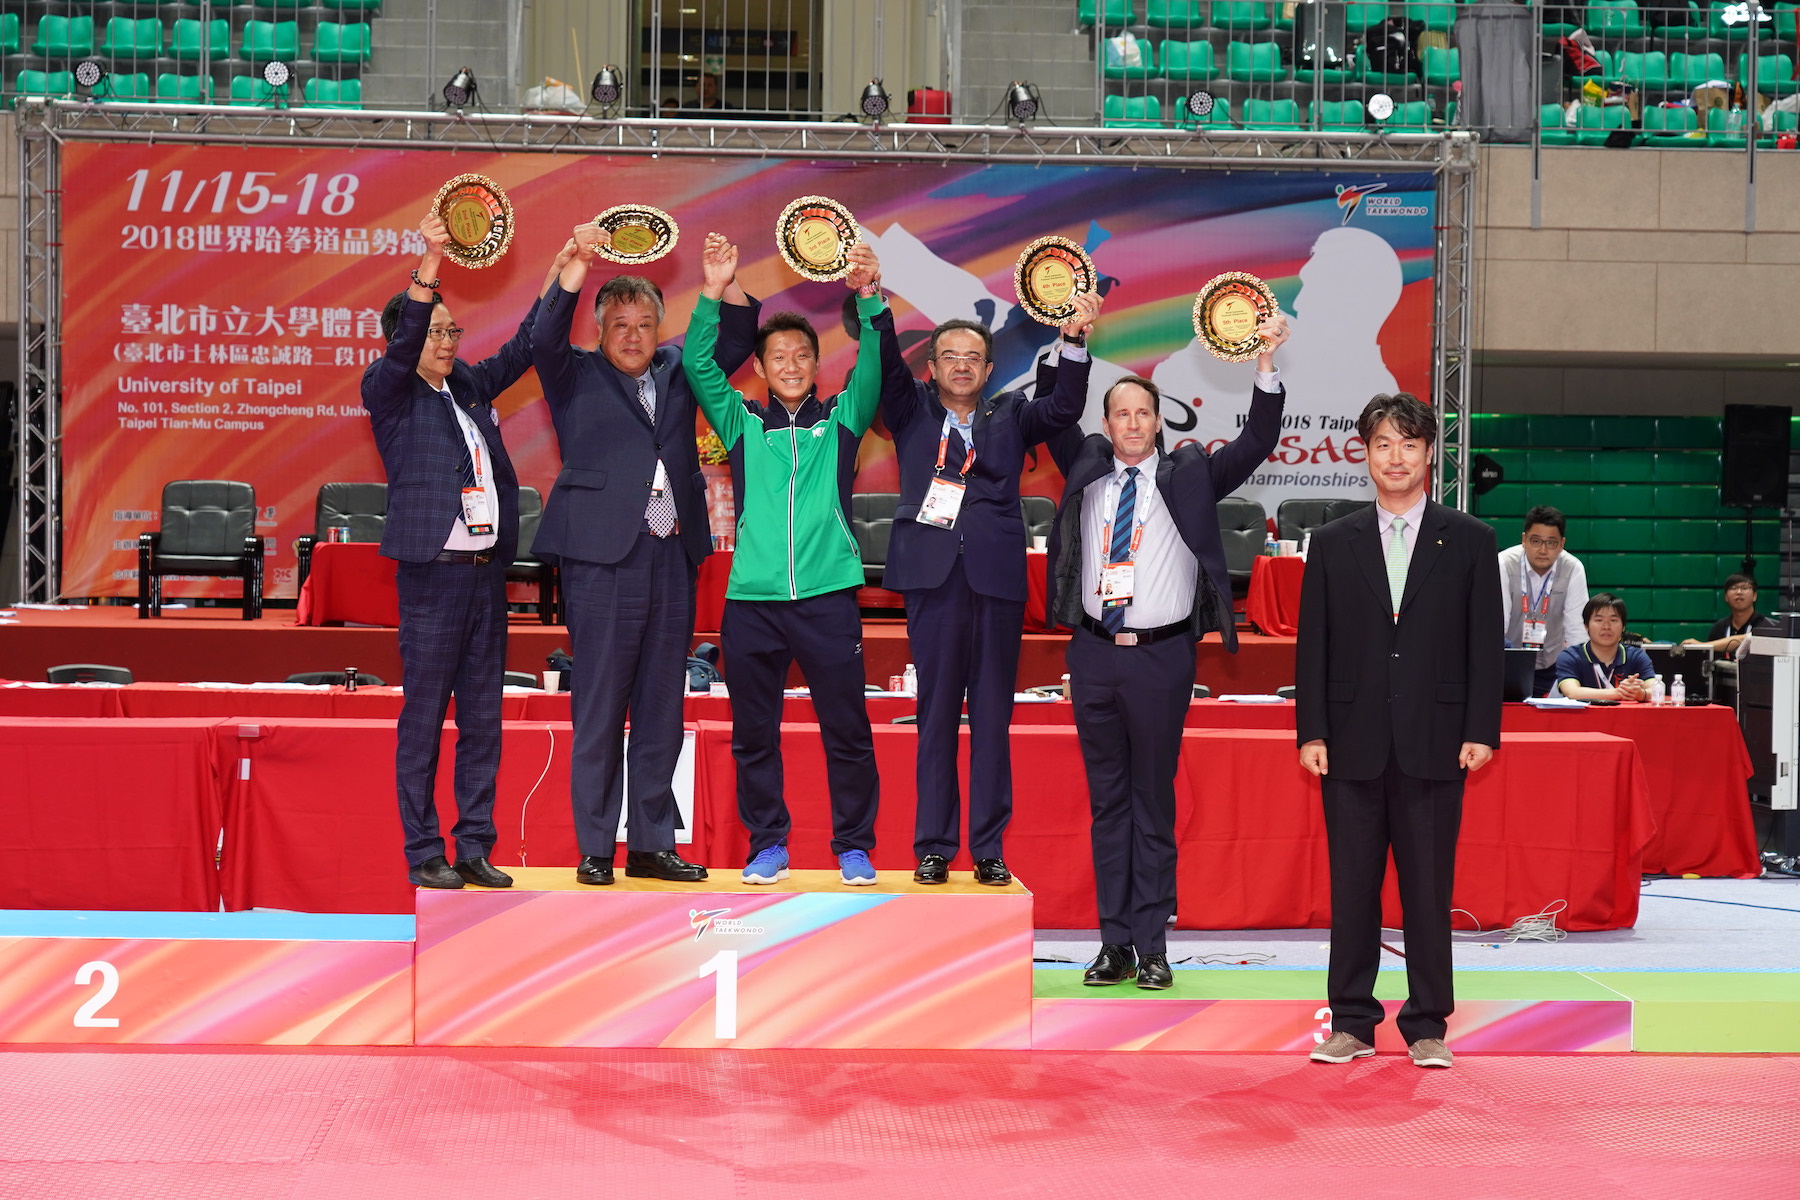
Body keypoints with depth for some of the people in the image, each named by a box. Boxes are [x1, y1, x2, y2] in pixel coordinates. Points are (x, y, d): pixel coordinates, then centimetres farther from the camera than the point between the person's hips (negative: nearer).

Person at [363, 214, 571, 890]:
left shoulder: (470, 387, 17)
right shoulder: (388, 392, -1)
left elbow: (522, 349, 20)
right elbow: (403, 343, -18)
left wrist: (559, 275, 10)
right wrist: (429, 262, -30)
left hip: (487, 568, 6)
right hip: (432, 572, -6)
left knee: (483, 717, 7)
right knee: (424, 716, -2)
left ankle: (475, 847, 13)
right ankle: (424, 854, 4)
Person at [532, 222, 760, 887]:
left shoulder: (677, 371, 17)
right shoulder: (576, 378, 7)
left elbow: (733, 345, 12)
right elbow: (544, 339, -10)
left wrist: (730, 286, -4)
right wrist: (577, 266, -20)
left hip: (673, 559, 4)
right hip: (603, 558, -4)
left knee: (661, 709, 8)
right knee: (599, 710, -2)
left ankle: (652, 844, 15)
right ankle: (595, 849, 4)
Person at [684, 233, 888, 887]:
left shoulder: (842, 419, 11)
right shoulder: (742, 422, 12)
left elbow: (874, 367, -2)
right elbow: (699, 367, 1)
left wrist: (868, 296, -17)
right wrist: (713, 294, -10)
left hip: (828, 595, -1)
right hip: (752, 599, 1)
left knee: (846, 728, 1)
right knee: (753, 732, 6)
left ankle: (854, 846, 13)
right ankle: (768, 844, 18)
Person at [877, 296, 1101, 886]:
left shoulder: (1011, 414, 17)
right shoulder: (912, 411, 15)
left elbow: (1064, 407, 2)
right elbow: (886, 365, 1)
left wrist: (1074, 339, -11)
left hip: (996, 576, 1)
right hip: (932, 573, -1)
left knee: (992, 718, 3)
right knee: (936, 715, 2)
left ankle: (989, 849, 7)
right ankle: (934, 847, 7)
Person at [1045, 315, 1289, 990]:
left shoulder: (1189, 475, 4)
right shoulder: (1087, 470, 9)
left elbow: (1257, 441, -2)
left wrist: (1267, 362, -12)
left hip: (1162, 656, -2)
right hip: (1094, 654, 3)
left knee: (1154, 802, 3)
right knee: (1107, 801, 8)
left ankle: (1152, 946, 8)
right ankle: (1115, 944, 13)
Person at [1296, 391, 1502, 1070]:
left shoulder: (1469, 541, 7)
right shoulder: (1332, 544, 9)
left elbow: (1486, 644, 4)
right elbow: (1313, 644, 7)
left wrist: (1481, 730, -4)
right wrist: (1311, 732, -1)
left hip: (1434, 746, -1)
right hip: (1353, 746, 1)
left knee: (1429, 889, 2)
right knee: (1352, 888, 4)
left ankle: (1427, 1026, 12)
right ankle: (1352, 1022, 13)